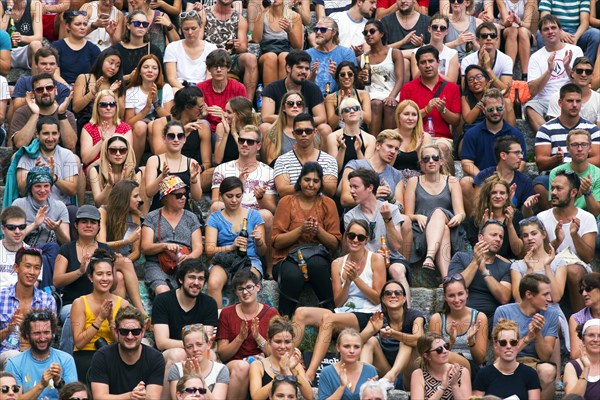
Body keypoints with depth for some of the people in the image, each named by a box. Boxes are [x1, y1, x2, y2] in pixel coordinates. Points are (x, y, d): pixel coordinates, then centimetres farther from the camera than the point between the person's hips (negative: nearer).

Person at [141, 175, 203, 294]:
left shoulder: (191, 218, 19)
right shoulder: (152, 218, 12)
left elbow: (198, 247, 10)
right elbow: (145, 248, 3)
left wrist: (190, 257, -14)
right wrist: (164, 246, -17)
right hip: (157, 265, -2)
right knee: (163, 292, -36)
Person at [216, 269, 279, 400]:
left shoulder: (271, 313, 7)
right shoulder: (227, 313, 9)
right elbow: (222, 355, 4)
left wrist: (258, 337, -13)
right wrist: (240, 338, -12)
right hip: (232, 365, 1)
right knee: (241, 366, -36)